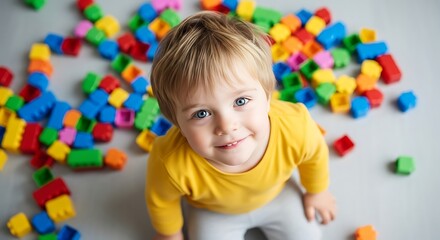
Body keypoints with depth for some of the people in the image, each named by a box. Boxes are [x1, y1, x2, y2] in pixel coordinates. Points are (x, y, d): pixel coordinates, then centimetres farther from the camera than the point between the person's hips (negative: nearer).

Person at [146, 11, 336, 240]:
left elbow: (316, 153, -12)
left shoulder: (297, 128, -38)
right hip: (212, 212, -1)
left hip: (277, 195, 2)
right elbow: (160, 200, -19)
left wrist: (316, 191, 6)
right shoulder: (171, 162, -44)